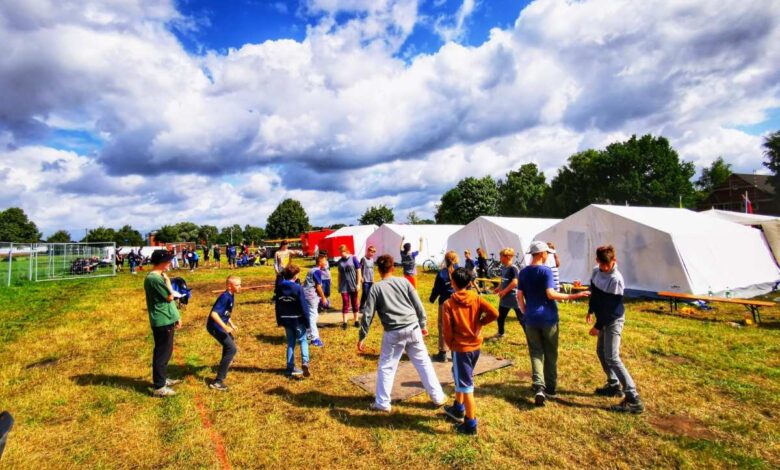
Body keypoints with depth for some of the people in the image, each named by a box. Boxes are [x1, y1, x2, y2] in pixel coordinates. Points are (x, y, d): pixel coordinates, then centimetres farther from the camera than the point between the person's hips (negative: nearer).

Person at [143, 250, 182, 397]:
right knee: (162, 353, 0)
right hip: (163, 322, -10)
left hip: (165, 320, 10)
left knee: (164, 351, 21)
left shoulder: (157, 276, 11)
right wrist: (167, 281, -8)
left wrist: (176, 316, 18)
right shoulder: (155, 278, -22)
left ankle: (162, 379, 35)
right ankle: (159, 387, 11)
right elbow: (170, 297, -18)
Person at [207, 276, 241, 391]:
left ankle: (225, 364, 62)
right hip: (215, 326, -10)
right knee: (232, 349, -17)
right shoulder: (225, 297, -24)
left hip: (219, 326, 10)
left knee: (230, 342, 34)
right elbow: (214, 313, -33)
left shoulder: (231, 296, 5)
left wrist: (231, 324, 17)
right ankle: (217, 382, -14)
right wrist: (225, 326, -36)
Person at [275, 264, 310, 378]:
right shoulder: (298, 287, -16)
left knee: (291, 343, 15)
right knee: (303, 340, 9)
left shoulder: (279, 287, 1)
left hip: (286, 320, 5)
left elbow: (277, 305, 7)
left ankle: (290, 368, 19)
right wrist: (307, 321, -6)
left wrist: (279, 320, 16)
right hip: (298, 319, -5)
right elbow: (303, 306, -14)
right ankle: (305, 362, -12)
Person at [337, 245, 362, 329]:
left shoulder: (353, 258, -6)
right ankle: (344, 322, 5)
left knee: (354, 303, 9)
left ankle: (356, 321, 20)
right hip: (344, 286, 2)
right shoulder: (339, 261, 3)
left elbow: (358, 272, -5)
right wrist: (339, 285, 9)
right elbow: (339, 274, 11)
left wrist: (358, 284, -8)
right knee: (345, 303, 0)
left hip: (353, 285, -1)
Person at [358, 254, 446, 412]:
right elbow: (418, 305, 5)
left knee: (386, 367, 14)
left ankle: (382, 403, 22)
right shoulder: (404, 282, 5)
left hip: (393, 333, -2)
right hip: (412, 328, 3)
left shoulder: (376, 288, -2)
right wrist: (423, 325, 17)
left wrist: (362, 337, 3)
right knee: (423, 362, 15)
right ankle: (438, 397, 25)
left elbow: (367, 314, -4)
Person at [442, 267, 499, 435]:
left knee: (465, 384, 4)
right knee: (461, 376, 26)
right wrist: (480, 322, 1)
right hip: (476, 345, 6)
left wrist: (451, 346, 5)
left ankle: (471, 424, 13)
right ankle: (458, 409, 42)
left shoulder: (448, 304, -15)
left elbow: (447, 330, -13)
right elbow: (494, 313, -14)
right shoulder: (476, 298, -4)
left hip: (461, 348, -6)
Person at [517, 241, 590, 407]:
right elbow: (550, 294, -18)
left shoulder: (523, 272, 4)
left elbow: (519, 296, 3)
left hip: (531, 319, 3)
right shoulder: (546, 270, -11)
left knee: (536, 353, 8)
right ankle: (550, 389, 22)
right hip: (548, 318, -3)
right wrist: (573, 296, -13)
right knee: (550, 354, 12)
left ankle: (539, 387, -7)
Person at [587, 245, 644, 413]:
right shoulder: (596, 271, 0)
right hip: (603, 319, 9)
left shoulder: (616, 279, -24)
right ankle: (614, 385, 34)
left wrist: (598, 326, -18)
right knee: (601, 351, 18)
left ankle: (633, 399, -6)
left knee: (612, 357, -11)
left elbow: (611, 307, -21)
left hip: (613, 320, -9)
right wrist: (591, 310, 21)